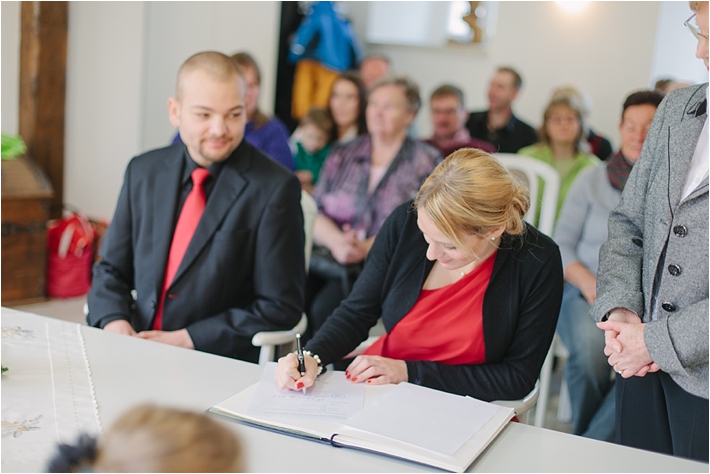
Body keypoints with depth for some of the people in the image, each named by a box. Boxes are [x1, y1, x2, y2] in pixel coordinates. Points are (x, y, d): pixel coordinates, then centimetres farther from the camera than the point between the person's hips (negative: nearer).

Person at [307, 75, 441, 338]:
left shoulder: (427, 163, 7)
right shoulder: (341, 156, 18)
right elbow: (314, 213, 10)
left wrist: (367, 247, -16)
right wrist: (336, 241, -11)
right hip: (326, 258, 4)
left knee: (324, 308, -30)